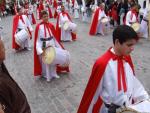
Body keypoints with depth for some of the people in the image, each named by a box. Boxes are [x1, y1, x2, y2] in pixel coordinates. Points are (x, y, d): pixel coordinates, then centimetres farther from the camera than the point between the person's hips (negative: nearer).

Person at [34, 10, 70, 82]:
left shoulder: (51, 25, 1)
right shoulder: (39, 27, -10)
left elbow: (55, 36, 7)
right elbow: (37, 39, -9)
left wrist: (59, 47, 7)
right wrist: (39, 50, -17)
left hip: (52, 44, 4)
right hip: (43, 46, -3)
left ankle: (53, 73, 31)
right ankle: (47, 76, 24)